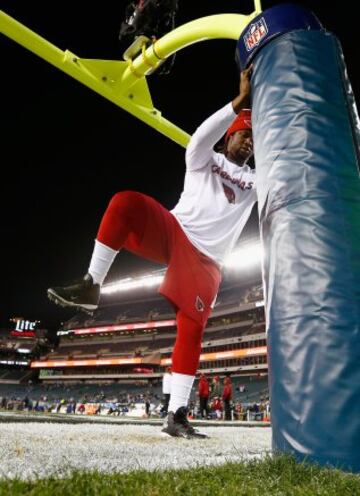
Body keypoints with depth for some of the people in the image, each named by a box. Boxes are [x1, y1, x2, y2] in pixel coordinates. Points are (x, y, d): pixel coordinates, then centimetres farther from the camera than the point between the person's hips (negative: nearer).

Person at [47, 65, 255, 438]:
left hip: (205, 262, 2)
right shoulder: (205, 161, 11)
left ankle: (176, 416, 0)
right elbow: (202, 137, -11)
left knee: (191, 330, -10)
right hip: (173, 232, -1)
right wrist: (241, 100, -16)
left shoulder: (257, 181, 19)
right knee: (125, 202, -29)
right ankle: (90, 286, -23)